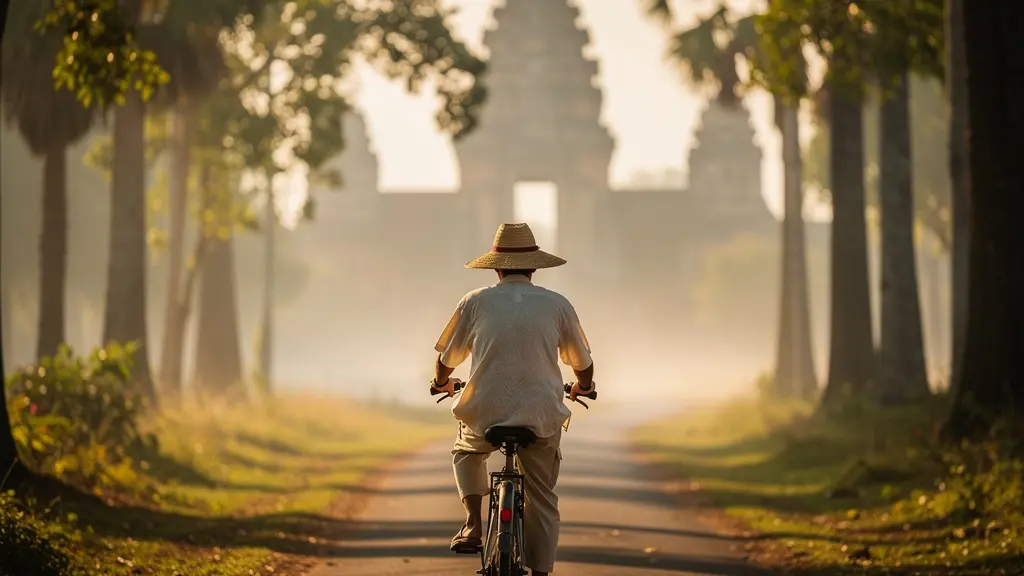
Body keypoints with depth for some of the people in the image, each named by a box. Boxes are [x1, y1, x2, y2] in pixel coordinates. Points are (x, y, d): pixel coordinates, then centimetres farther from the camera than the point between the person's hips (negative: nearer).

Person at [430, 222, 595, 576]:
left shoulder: (475, 302, 1)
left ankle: (473, 523, 13)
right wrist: (583, 386, 37)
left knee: (466, 452, 32)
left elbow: (446, 358, 13)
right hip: (541, 418, 0)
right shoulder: (557, 305, 3)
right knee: (542, 501, 15)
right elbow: (583, 363, 14)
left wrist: (441, 382, 36)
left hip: (484, 413, 0)